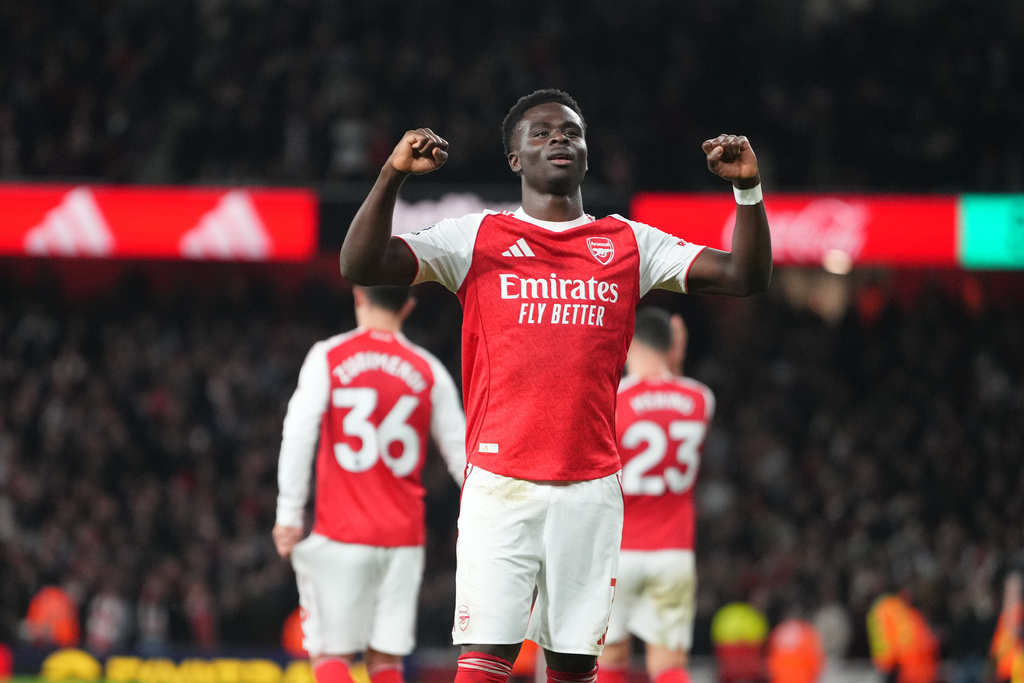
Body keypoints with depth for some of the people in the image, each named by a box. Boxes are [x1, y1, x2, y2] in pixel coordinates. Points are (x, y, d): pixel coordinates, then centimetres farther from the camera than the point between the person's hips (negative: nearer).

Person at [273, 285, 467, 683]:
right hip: (404, 537, 2)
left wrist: (289, 515, -4)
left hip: (342, 533, -2)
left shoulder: (327, 358, 0)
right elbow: (461, 453, 7)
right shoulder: (430, 371, 6)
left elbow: (299, 435, -7)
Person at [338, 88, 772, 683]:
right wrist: (393, 175, -17)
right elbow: (362, 267, -3)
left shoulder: (630, 244, 11)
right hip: (499, 485, -2)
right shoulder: (476, 238, 5)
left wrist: (748, 188, -9)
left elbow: (747, 277, 6)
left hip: (591, 488, 2)